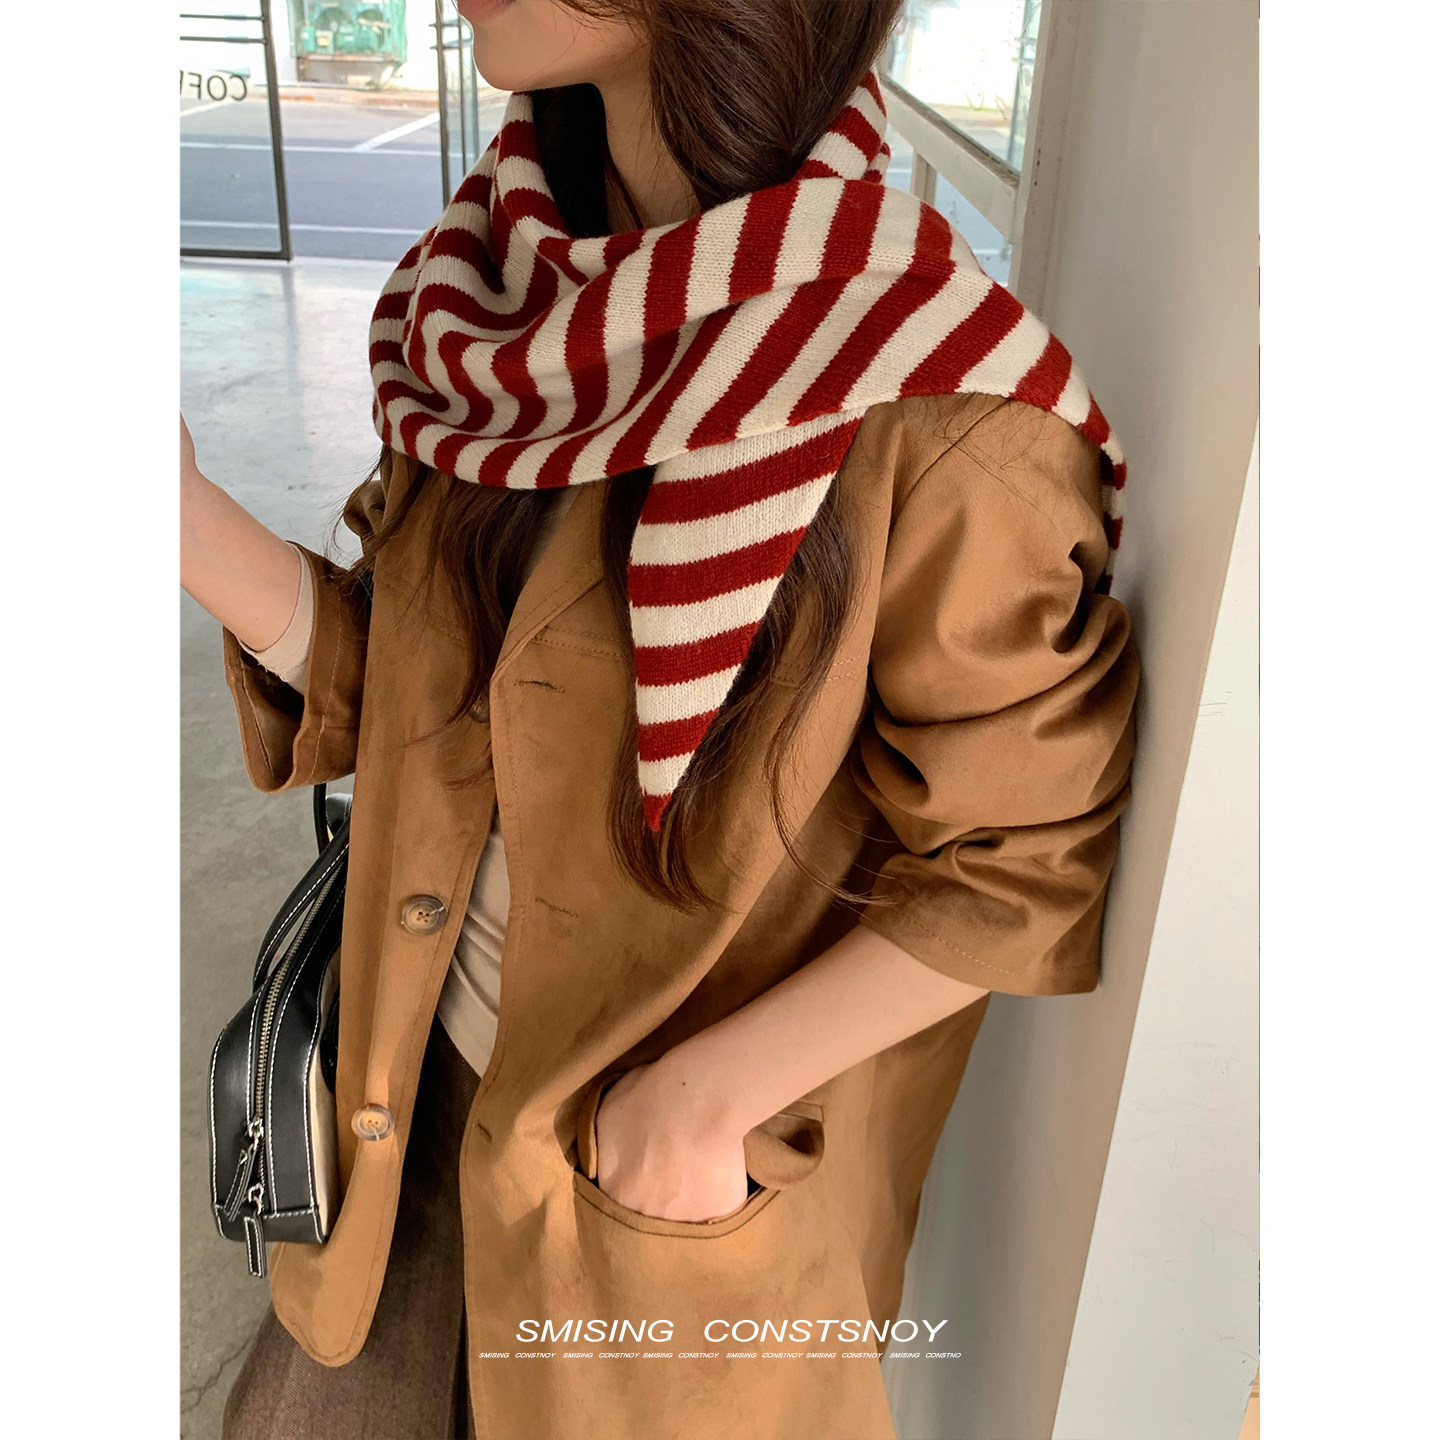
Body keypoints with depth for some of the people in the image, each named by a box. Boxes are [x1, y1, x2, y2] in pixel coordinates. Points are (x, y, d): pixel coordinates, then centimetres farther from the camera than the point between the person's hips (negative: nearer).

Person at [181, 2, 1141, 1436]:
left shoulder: (930, 420, -27)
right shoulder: (527, 292, -6)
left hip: (696, 1158, -5)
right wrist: (190, 514, -14)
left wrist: (706, 1090, -17)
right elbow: (414, 681, -1)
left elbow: (1026, 863, -17)